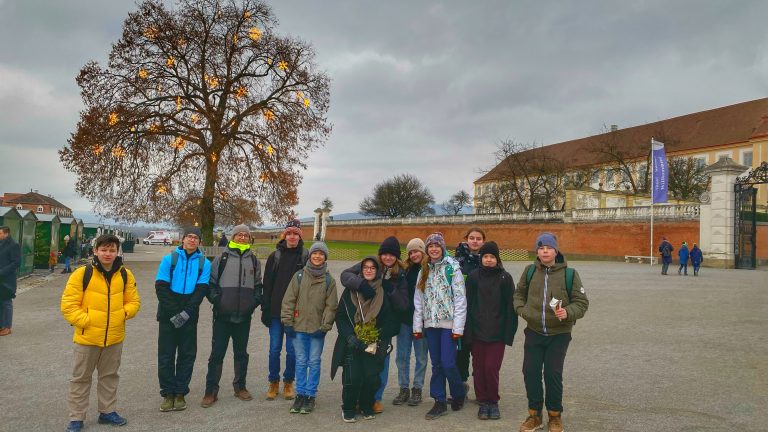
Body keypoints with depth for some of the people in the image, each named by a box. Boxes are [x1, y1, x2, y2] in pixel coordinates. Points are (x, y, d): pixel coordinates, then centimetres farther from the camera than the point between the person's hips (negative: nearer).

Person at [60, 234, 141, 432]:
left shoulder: (125, 275, 0)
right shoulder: (82, 274, -12)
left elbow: (133, 301, 8)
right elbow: (68, 305, -11)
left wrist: (124, 313, -9)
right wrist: (85, 321, -19)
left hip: (114, 337, 3)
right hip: (87, 337, -3)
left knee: (110, 376, 17)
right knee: (81, 378, 10)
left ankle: (107, 411, 32)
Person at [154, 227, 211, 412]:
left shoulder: (204, 263, 4)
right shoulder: (169, 259, 3)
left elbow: (201, 290, -3)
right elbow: (161, 287, -3)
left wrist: (186, 312, -14)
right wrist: (173, 313, -12)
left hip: (189, 316, 1)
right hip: (168, 315, 0)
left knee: (187, 354, 5)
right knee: (166, 355, 3)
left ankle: (180, 393, 16)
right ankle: (168, 393, 14)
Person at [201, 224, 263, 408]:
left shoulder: (254, 260, 10)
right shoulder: (221, 259, 1)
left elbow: (258, 285, 15)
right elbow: (211, 282, 2)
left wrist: (255, 301, 0)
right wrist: (216, 299, -11)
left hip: (244, 316, 3)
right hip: (223, 315, -3)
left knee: (241, 353, 13)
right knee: (217, 353, 0)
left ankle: (240, 386, 26)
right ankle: (211, 391, 9)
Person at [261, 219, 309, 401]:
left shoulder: (306, 257, -1)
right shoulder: (275, 256, 4)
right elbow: (267, 284, 5)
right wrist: (265, 310, 0)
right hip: (276, 311, 1)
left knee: (292, 350, 6)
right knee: (274, 349, 6)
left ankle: (288, 382, 23)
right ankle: (273, 382, 22)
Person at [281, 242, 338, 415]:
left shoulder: (329, 280, 0)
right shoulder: (299, 276, 0)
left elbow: (331, 306, -1)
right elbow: (289, 300, 1)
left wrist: (325, 326, -8)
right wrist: (287, 322, -4)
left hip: (318, 329, 0)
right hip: (299, 327, 1)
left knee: (314, 362, 5)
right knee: (301, 362, 8)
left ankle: (311, 395, 16)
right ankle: (300, 394, 19)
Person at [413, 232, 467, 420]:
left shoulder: (453, 268, -6)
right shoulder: (424, 270, 10)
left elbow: (460, 299, -9)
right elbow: (419, 299, 10)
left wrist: (458, 327, -13)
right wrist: (417, 326, 7)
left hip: (448, 324, -5)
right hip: (430, 324, 5)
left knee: (448, 363, -6)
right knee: (437, 364, 8)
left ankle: (458, 395, 20)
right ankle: (440, 402, 17)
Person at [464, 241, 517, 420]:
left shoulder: (505, 278, -1)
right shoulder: (473, 277, 2)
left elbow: (510, 307, -2)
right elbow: (468, 304, 1)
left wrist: (508, 333, -7)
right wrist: (468, 330, -5)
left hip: (497, 332, -2)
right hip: (477, 331, 2)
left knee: (491, 368, -4)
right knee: (478, 368, 6)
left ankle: (493, 402, 16)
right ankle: (483, 402, 22)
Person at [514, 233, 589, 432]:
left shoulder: (569, 274, -7)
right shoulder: (529, 271, -1)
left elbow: (581, 302, -4)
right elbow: (519, 294, 14)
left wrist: (568, 313, -22)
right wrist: (521, 309, -4)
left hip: (559, 334, -2)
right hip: (533, 332, 3)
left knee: (553, 374, 1)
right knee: (530, 372, 5)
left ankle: (555, 416, 23)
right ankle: (534, 415, 24)